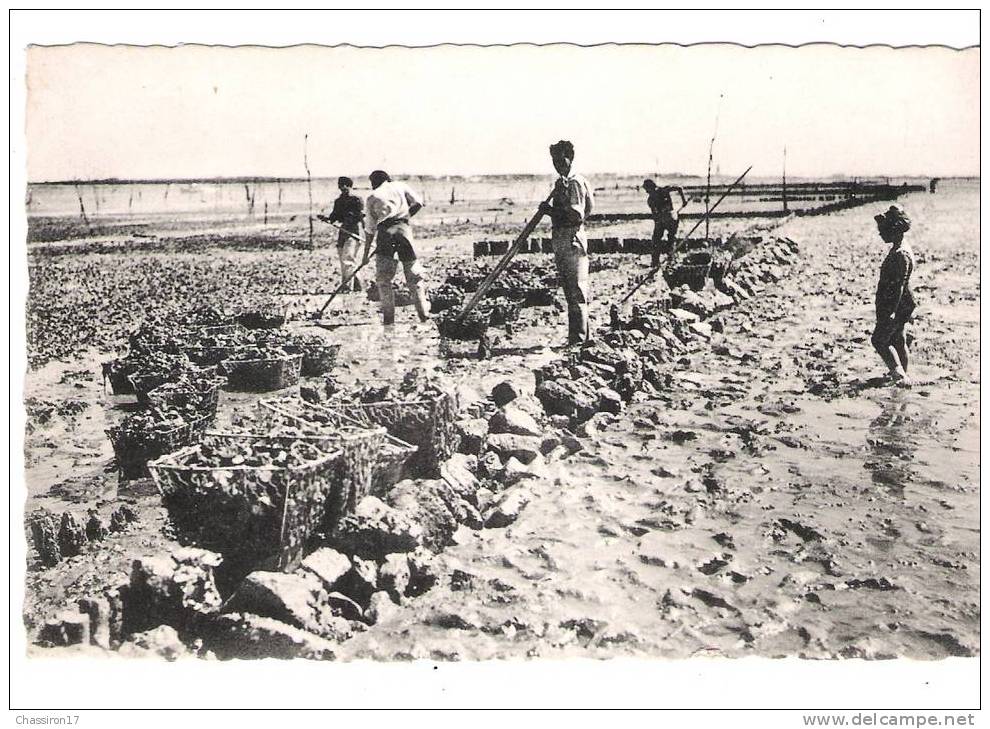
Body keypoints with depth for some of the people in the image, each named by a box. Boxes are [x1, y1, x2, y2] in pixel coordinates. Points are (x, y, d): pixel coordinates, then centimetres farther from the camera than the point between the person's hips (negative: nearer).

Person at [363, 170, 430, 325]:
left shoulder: (372, 197, 18)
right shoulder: (401, 186, 20)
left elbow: (370, 228, 15)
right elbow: (418, 203, 5)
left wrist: (366, 252, 20)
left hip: (384, 232, -1)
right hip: (403, 229, 1)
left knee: (383, 278, 6)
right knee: (413, 274, 7)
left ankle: (389, 318, 0)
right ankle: (424, 314, 4)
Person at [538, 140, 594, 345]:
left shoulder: (575, 183, -11)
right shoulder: (560, 183, 17)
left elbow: (577, 215, -19)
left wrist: (552, 211, -17)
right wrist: (550, 211, 10)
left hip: (572, 240, -10)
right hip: (560, 240, 10)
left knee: (576, 291, -8)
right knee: (570, 291, 13)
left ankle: (579, 337, -5)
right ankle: (582, 335, 20)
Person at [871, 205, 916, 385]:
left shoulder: (900, 254, -23)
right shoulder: (898, 249, 9)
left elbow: (900, 285, -27)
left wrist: (893, 311, -29)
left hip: (897, 306, -10)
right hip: (900, 305, 10)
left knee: (879, 340, -6)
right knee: (897, 339, 20)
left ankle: (900, 374, -10)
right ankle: (902, 373, 33)